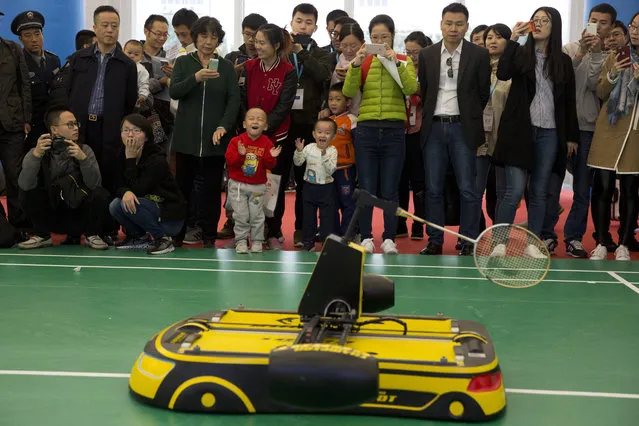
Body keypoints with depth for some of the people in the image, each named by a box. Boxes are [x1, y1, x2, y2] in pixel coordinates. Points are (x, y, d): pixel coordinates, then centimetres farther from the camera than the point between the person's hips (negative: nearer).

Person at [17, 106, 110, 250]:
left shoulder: (84, 150, -5)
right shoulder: (37, 152, -8)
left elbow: (95, 184, -18)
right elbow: (25, 185, -24)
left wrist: (83, 158, -33)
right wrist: (36, 155, -37)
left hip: (80, 215, 0)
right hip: (51, 215, 0)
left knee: (100, 194, -25)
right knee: (27, 193, -22)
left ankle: (92, 235, -1)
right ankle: (42, 236, -1)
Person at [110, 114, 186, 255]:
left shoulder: (157, 160, -21)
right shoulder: (122, 155, 0)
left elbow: (138, 189, -25)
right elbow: (119, 186, -1)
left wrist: (131, 159, -23)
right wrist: (126, 192, -26)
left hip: (170, 219, -7)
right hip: (149, 208, 7)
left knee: (127, 204, -27)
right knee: (115, 206, -16)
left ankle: (163, 238, -10)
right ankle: (140, 238, 7)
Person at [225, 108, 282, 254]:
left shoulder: (266, 143, -3)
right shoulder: (236, 141, -6)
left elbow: (269, 165, -4)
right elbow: (229, 160, -11)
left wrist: (271, 157, -24)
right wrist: (240, 154, -28)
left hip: (258, 186, 1)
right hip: (237, 184, -1)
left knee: (257, 215, 5)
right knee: (241, 215, 2)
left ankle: (257, 241, 18)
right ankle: (241, 240, 15)